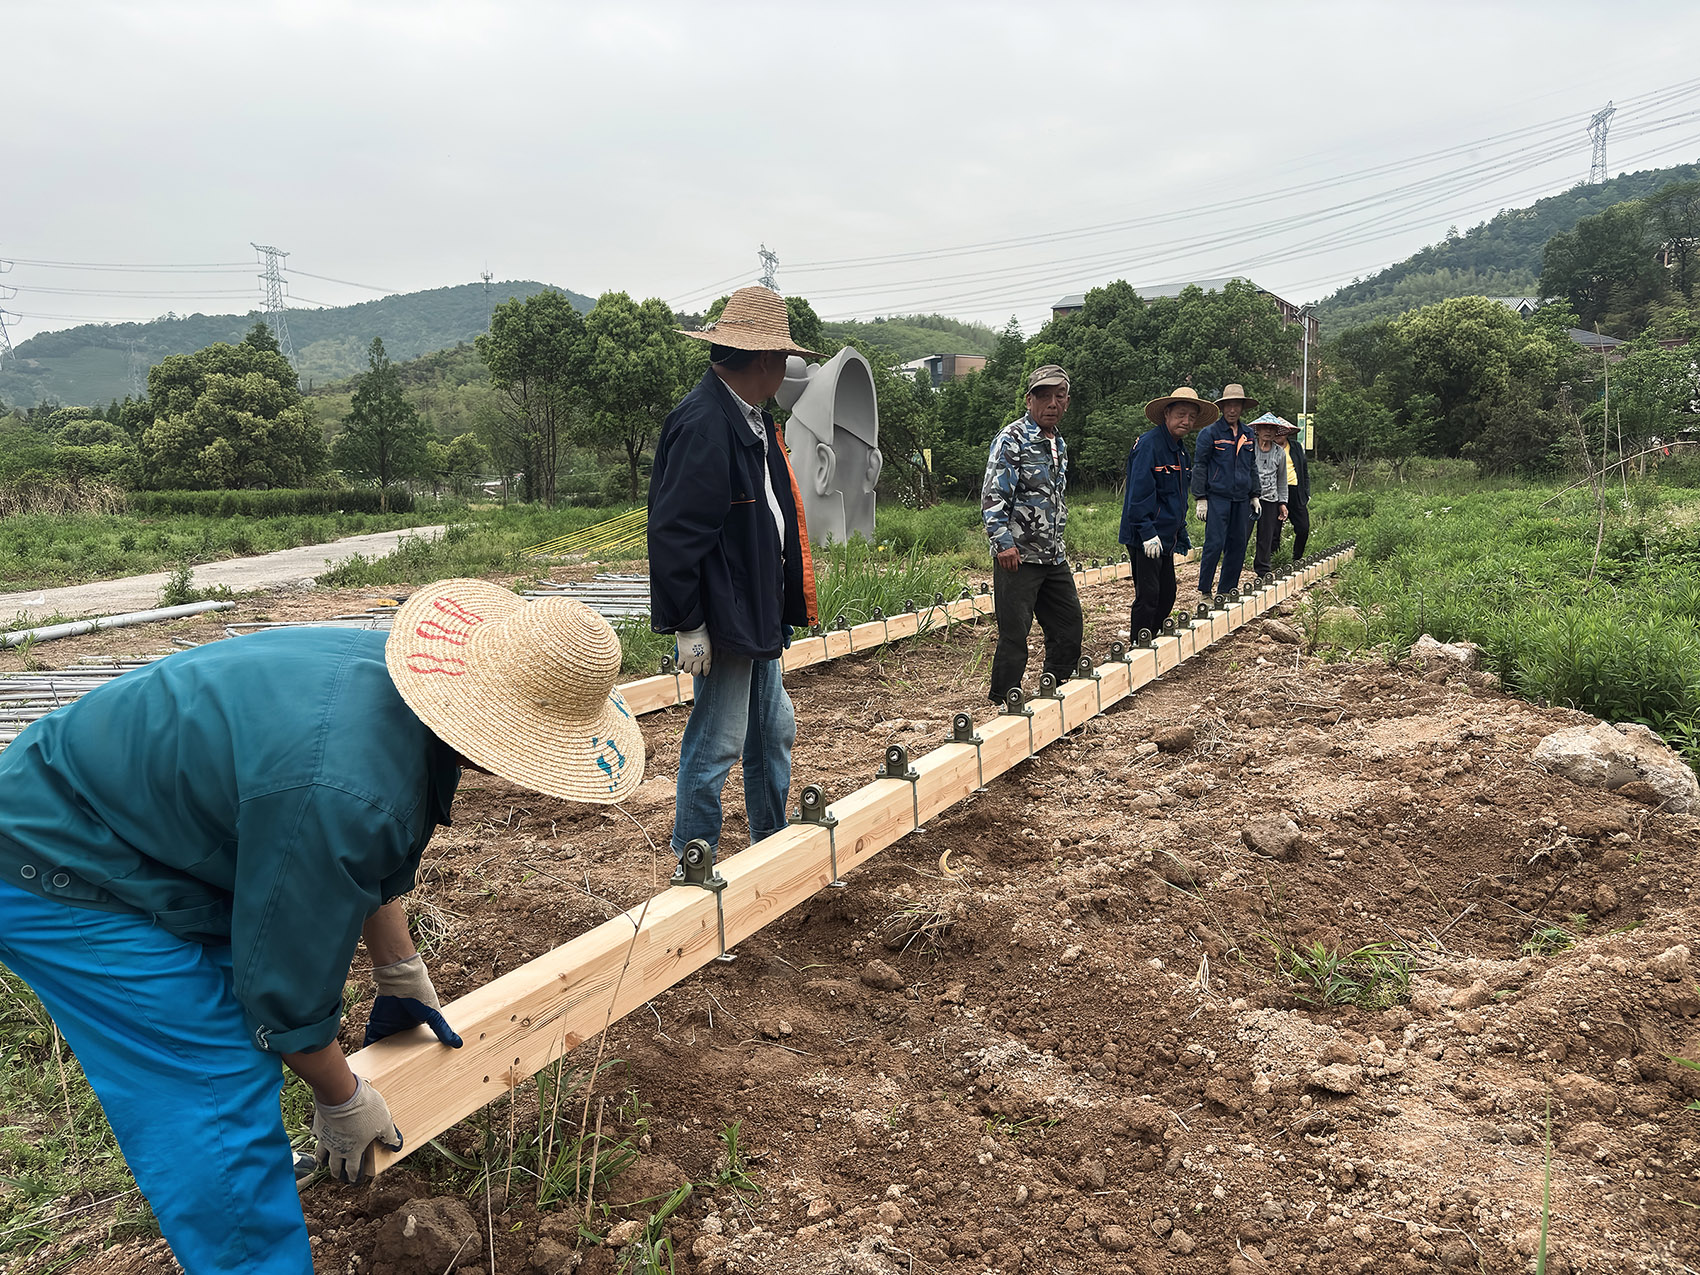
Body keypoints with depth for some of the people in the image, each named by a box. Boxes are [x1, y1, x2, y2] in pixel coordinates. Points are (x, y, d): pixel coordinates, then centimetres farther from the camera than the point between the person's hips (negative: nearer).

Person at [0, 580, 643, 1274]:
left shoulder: (395, 670, -10)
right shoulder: (343, 792, -37)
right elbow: (286, 985, -21)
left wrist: (401, 975, 17)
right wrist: (343, 1100, -3)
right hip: (57, 875, -9)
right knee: (224, 1103, -9)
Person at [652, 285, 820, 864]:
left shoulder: (750, 418, 12)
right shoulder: (703, 424, -20)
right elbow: (674, 533, -23)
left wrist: (780, 609, 18)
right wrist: (688, 625, -20)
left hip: (758, 615, 10)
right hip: (721, 620, -10)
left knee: (773, 733, 19)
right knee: (716, 746, 0)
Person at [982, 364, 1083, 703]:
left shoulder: (1059, 444, 15)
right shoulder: (1012, 439, -10)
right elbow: (993, 495, -16)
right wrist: (1003, 542, -21)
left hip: (1054, 557, 8)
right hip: (1018, 556, -8)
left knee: (1069, 626, 12)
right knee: (1014, 635, -5)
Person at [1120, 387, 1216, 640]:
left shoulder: (1181, 450, 15)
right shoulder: (1149, 444, -15)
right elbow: (1139, 492, -21)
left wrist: (1181, 534, 21)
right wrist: (1147, 533, -25)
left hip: (1166, 537, 10)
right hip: (1145, 539, -10)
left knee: (1166, 596, 13)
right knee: (1148, 597, -8)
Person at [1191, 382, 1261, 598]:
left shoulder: (1248, 435, 13)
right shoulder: (1209, 433, -3)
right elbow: (1199, 466, -3)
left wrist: (1255, 495, 17)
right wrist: (1201, 499, -8)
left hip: (1241, 498, 6)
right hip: (1217, 497, -6)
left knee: (1238, 545, 6)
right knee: (1215, 543, -10)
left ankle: (1226, 589, 16)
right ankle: (1204, 590, 0)